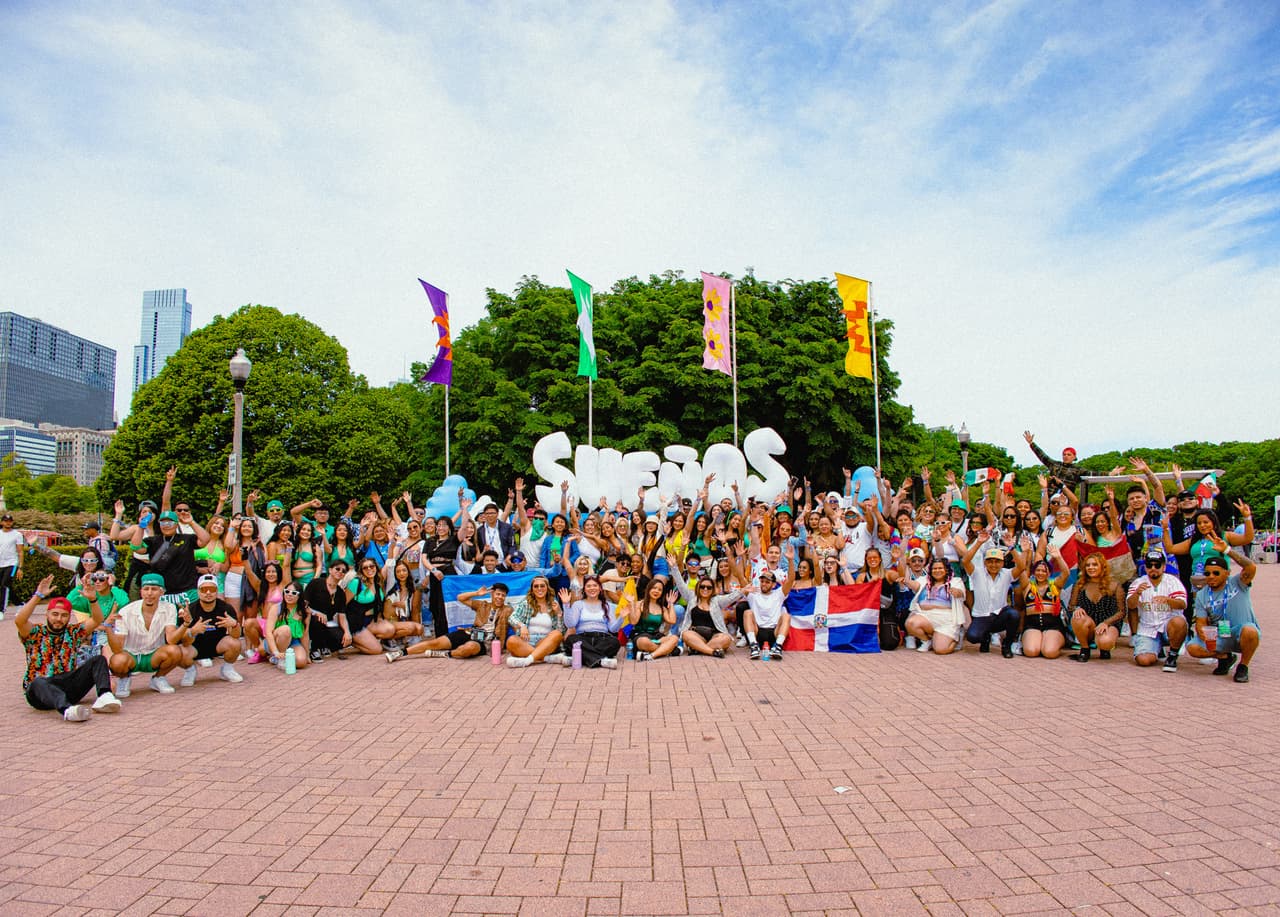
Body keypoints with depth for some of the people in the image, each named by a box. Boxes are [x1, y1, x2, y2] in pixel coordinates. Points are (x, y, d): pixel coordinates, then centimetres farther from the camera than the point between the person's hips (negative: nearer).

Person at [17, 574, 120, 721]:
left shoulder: (73, 632, 17)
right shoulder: (35, 633, 9)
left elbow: (97, 620, 2)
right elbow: (19, 621, -12)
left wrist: (92, 599, -15)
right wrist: (38, 596, -20)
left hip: (68, 688, 3)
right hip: (39, 692, -3)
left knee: (98, 660, -16)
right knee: (39, 682, -38)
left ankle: (104, 697, -42)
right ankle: (67, 709, -66)